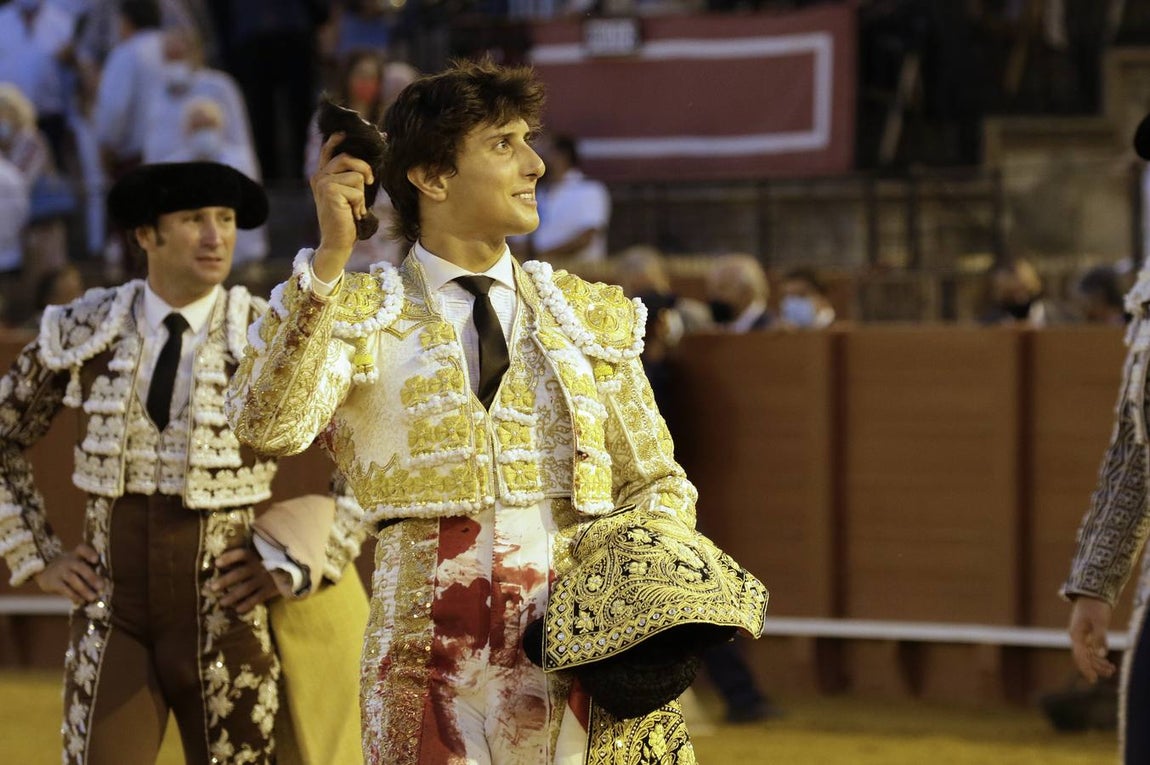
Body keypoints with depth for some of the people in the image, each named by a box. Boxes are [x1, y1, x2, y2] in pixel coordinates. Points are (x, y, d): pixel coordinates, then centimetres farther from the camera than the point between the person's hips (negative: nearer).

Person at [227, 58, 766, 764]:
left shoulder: (591, 317, 14)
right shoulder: (362, 315, 3)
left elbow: (656, 482, 19)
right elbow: (268, 425, -14)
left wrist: (649, 572, -3)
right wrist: (330, 258, -19)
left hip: (583, 646, 3)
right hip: (433, 665, -3)